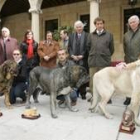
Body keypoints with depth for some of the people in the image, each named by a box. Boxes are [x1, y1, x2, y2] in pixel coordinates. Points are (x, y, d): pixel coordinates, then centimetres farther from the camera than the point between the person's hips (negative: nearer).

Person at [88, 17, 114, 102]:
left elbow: (111, 48, 9)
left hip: (104, 61, -2)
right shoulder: (91, 35, 10)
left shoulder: (109, 35, 4)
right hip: (93, 61, 2)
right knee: (93, 80, 6)